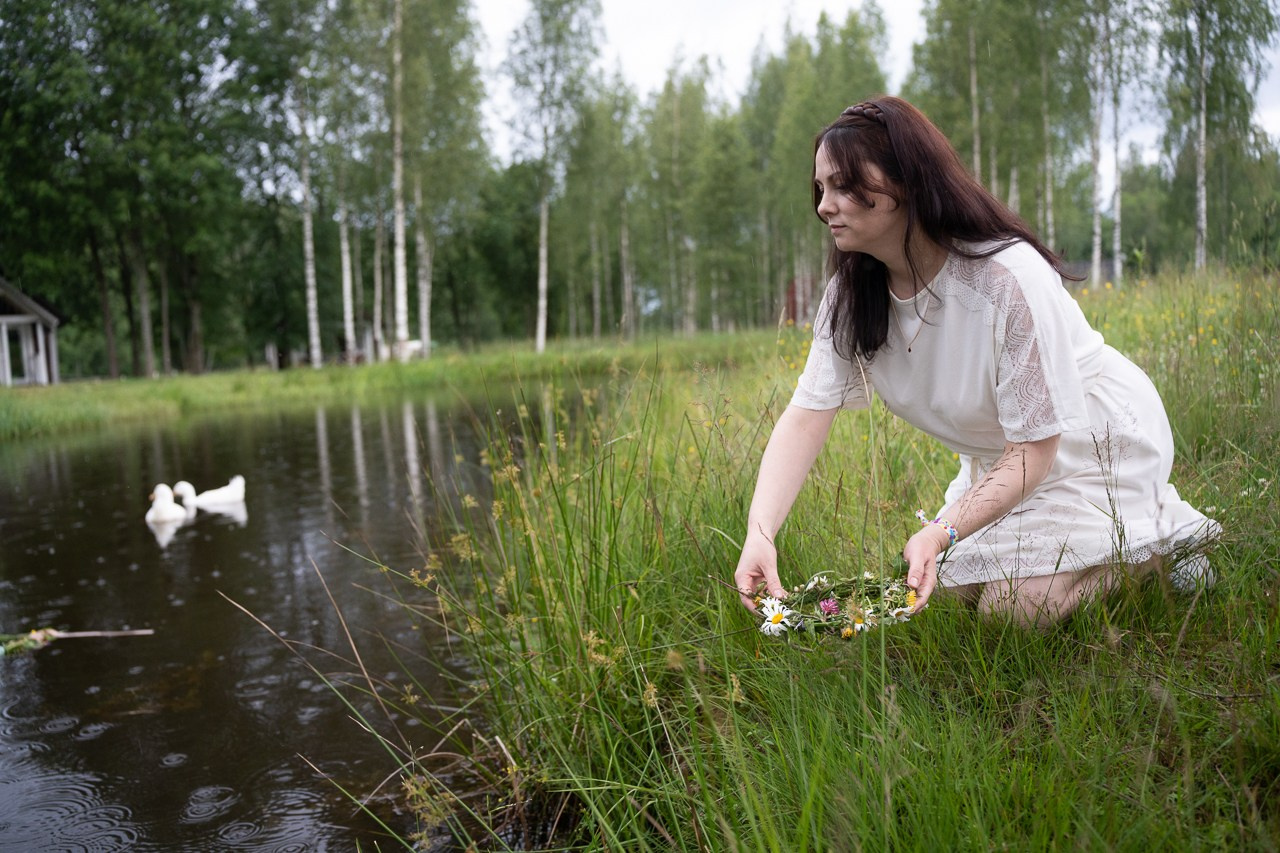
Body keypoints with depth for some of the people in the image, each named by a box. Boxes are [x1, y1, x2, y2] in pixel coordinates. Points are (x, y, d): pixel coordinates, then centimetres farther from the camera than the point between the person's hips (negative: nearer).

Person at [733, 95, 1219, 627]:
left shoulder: (1009, 280, -34)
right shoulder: (850, 297, -14)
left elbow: (1034, 447, -32)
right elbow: (805, 417, -23)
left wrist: (940, 533, -45)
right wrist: (759, 534, -38)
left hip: (1097, 443, -7)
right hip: (1006, 457, 7)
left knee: (1012, 610, -16)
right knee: (955, 588, 9)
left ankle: (1164, 533, 6)